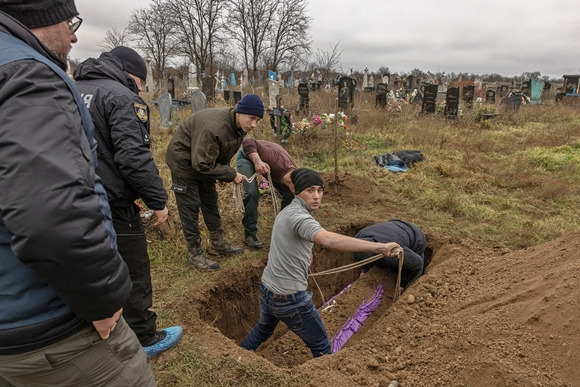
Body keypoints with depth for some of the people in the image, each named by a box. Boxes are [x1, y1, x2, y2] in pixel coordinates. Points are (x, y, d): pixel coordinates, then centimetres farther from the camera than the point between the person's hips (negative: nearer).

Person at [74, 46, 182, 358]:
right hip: (112, 205, -8)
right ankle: (145, 339, 21)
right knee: (133, 275, 6)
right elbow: (134, 157, -23)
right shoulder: (122, 98, -12)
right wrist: (157, 201, -15)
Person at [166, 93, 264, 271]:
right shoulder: (214, 128, -38)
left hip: (205, 161, 9)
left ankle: (218, 243, 30)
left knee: (210, 203, 15)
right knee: (190, 208, -4)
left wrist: (228, 174, -7)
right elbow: (202, 164, -33)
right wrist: (231, 174, -26)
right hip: (184, 161, -9)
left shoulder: (239, 125, -8)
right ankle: (195, 255, 7)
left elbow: (224, 154, 5)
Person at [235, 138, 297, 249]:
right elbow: (248, 142, -39)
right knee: (252, 193, -25)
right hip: (248, 155, -5)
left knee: (289, 196, -7)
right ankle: (250, 233, -6)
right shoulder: (277, 161, -43)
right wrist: (258, 161, -53)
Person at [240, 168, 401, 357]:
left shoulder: (286, 212, 6)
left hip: (266, 290, 10)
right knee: (321, 347, 9)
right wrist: (379, 247, -48)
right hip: (290, 298, -10)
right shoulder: (299, 216, -24)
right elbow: (328, 240, -44)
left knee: (263, 329, 34)